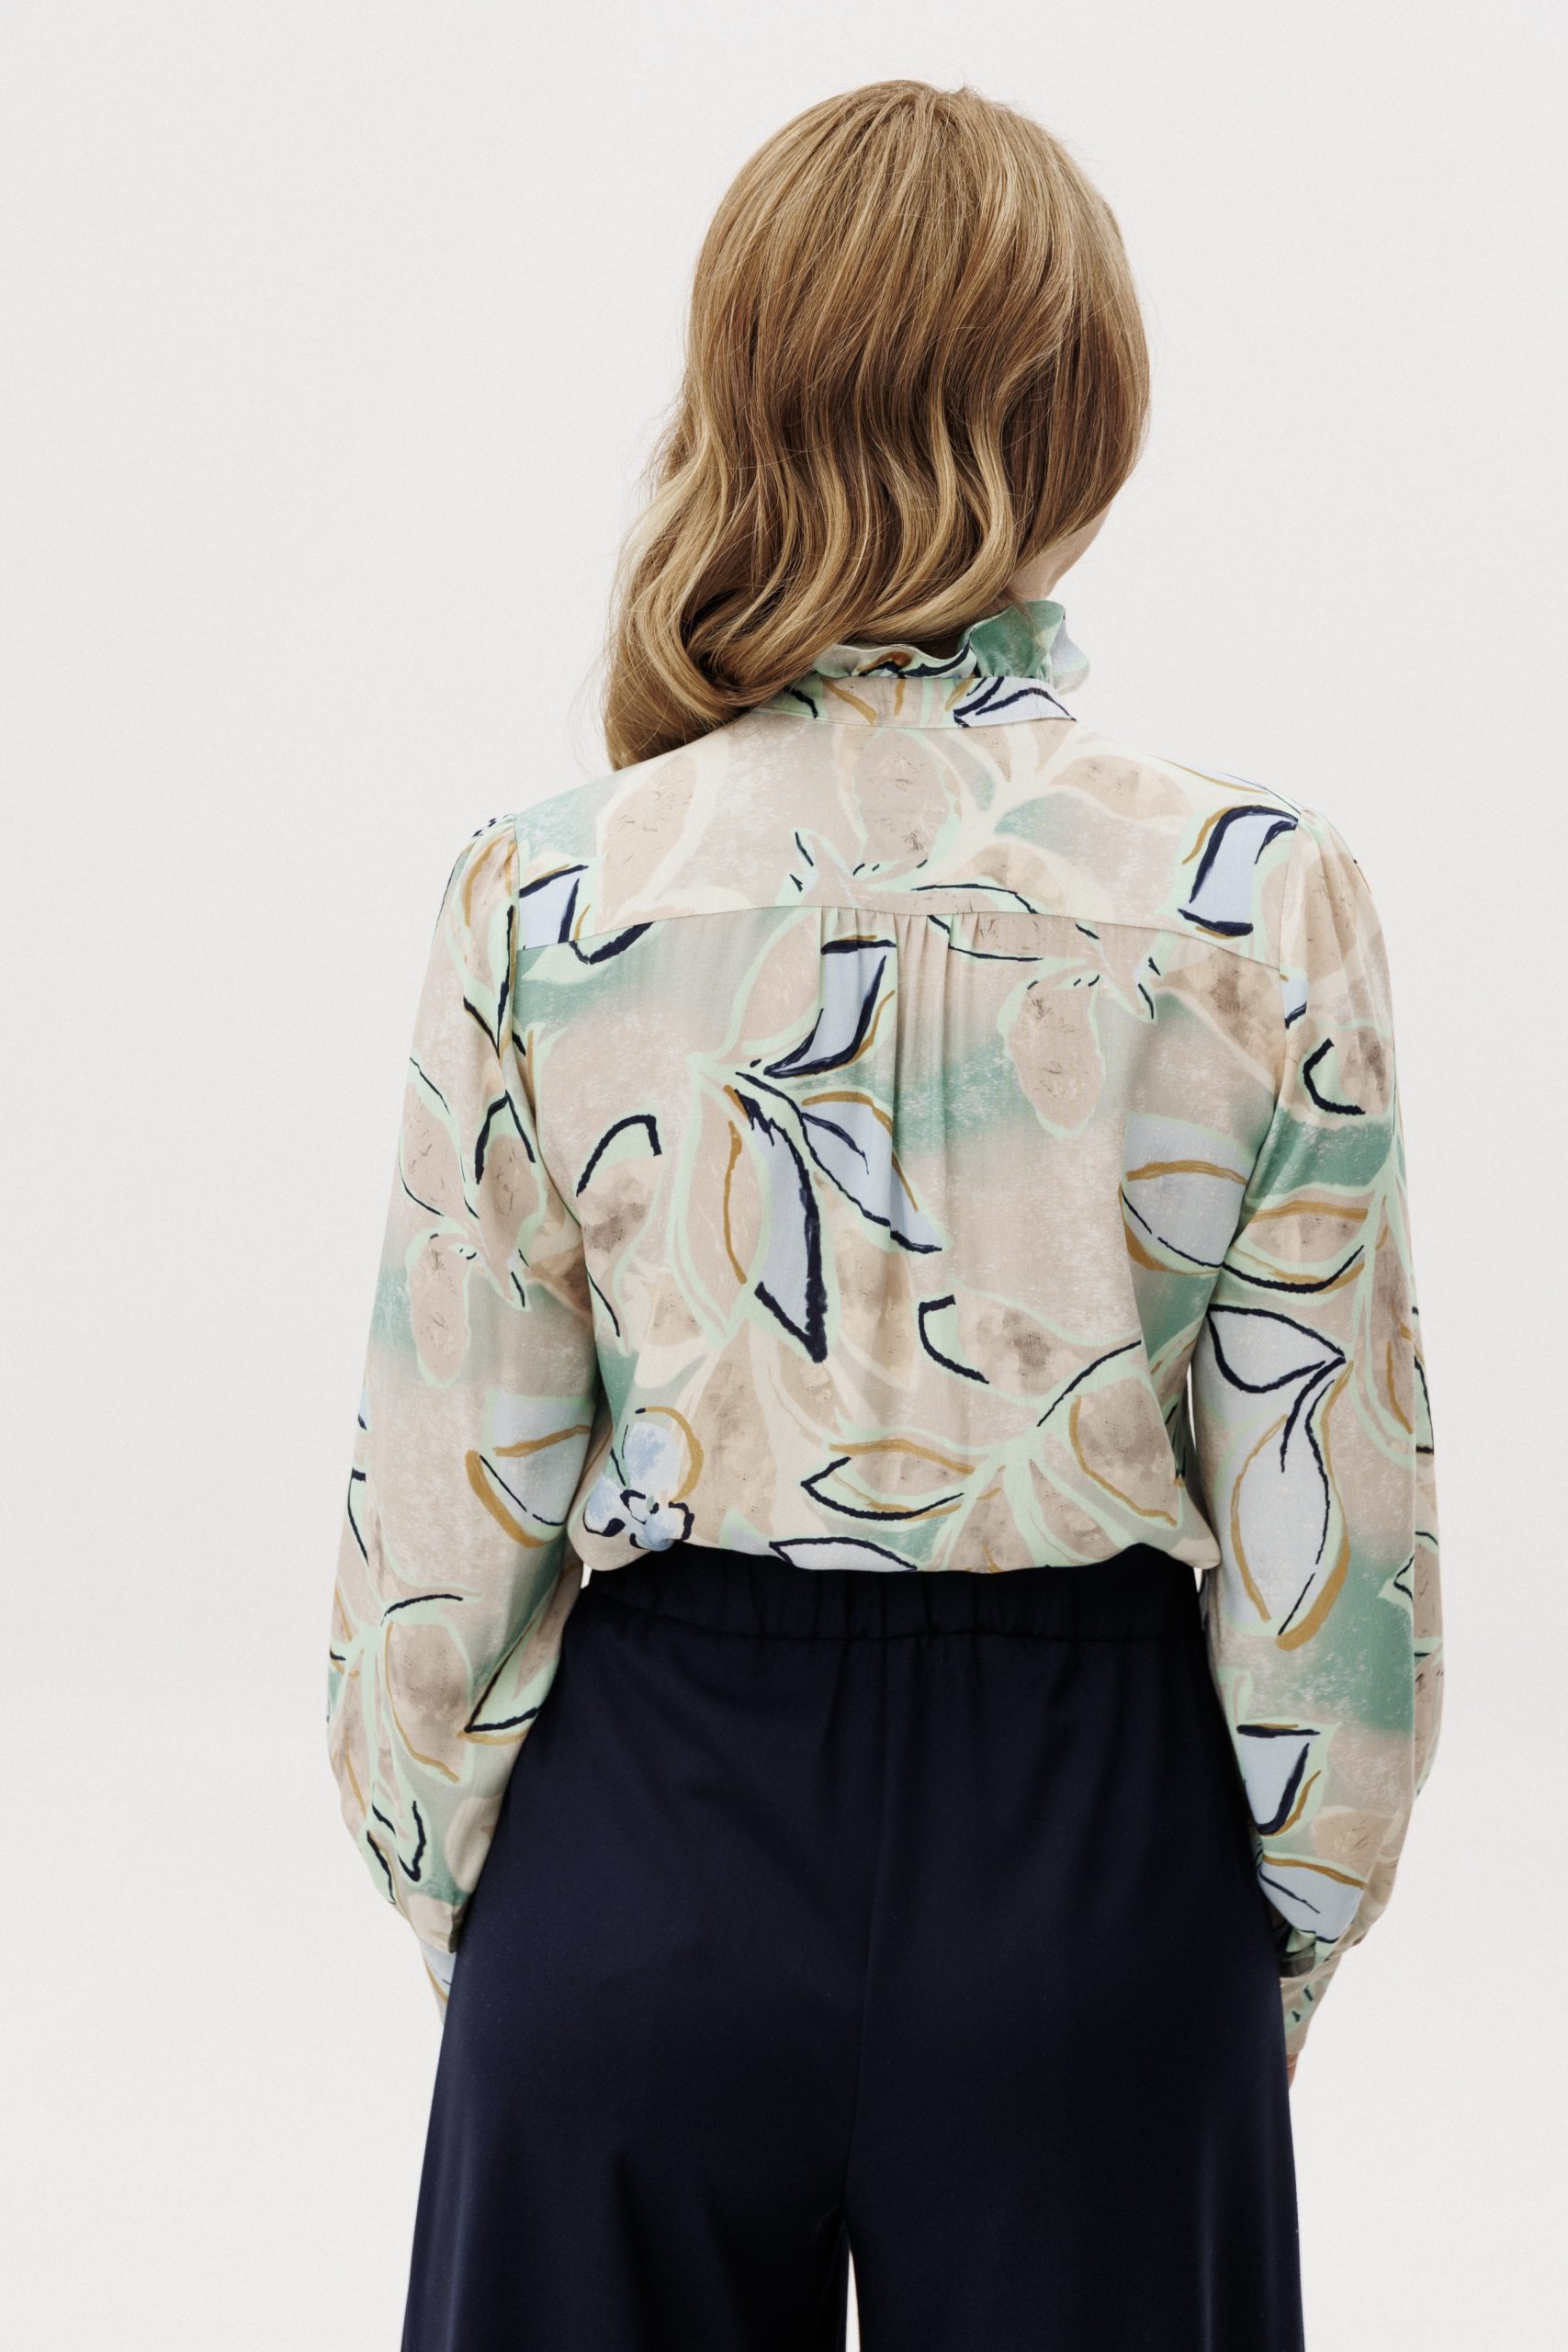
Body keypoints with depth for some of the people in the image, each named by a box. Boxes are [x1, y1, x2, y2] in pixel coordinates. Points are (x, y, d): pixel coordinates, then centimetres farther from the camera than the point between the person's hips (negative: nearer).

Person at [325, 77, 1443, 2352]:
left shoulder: (542, 901, -9)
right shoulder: (1264, 901, -10)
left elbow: (444, 1531, -4)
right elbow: (1327, 1524, -5)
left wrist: (464, 1902, 11)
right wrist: (1276, 1940, 9)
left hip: (657, 1832, 0)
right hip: (1092, 1848, 0)